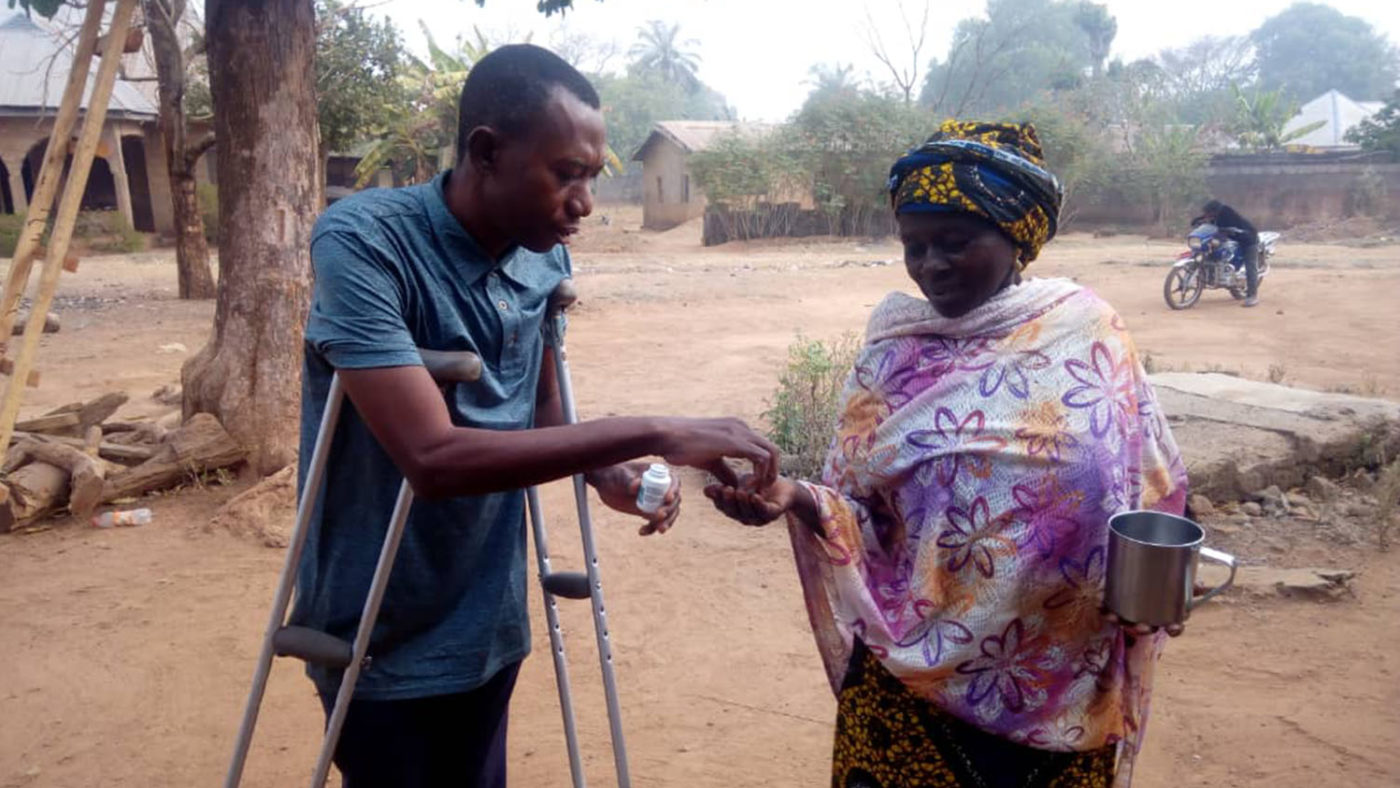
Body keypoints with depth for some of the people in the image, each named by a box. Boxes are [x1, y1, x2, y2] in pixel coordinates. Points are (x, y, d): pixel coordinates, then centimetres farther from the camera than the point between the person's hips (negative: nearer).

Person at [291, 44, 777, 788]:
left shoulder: (545, 260, -4)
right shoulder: (363, 242, -23)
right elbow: (433, 457, -34)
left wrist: (607, 470, -9)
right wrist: (652, 434, -35)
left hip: (488, 625, 6)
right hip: (384, 642, -5)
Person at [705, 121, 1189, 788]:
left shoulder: (1084, 331, -4)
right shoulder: (893, 354, 0)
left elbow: (1149, 482, -1)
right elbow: (857, 512, -3)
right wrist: (798, 500, -23)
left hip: (1056, 675, -1)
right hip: (911, 665, 1)